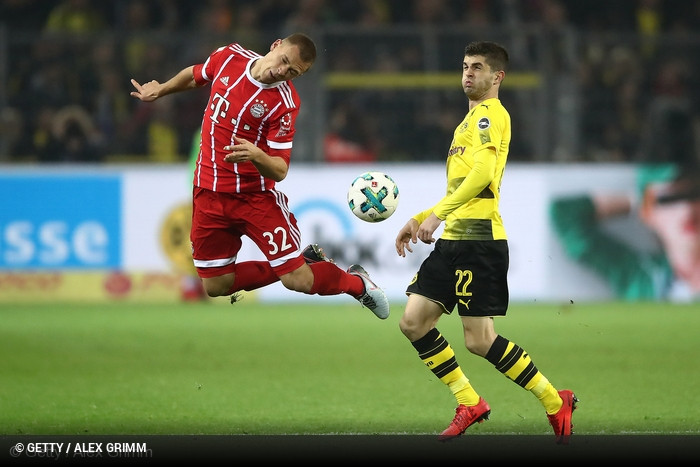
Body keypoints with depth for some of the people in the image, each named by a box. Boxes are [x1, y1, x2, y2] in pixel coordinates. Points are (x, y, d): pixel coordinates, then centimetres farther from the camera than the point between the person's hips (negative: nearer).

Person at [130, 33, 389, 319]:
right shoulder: (229, 57, -5)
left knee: (298, 280, -11)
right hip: (209, 194, 5)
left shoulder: (285, 103, -18)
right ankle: (301, 261, 26)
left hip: (257, 195, -5)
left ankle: (356, 282, 22)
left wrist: (256, 155, -39)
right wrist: (159, 91, 31)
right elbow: (194, 76, 18)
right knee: (215, 287, 6)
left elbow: (280, 170, -18)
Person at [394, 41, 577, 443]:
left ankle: (556, 403, 2)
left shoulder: (491, 114, -7)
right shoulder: (471, 119, 24)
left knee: (479, 340, -11)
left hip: (480, 238, -10)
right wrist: (418, 221, 26)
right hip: (454, 240, 10)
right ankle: (470, 404, 8)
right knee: (414, 321, 1)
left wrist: (438, 214, -26)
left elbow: (483, 173, -23)